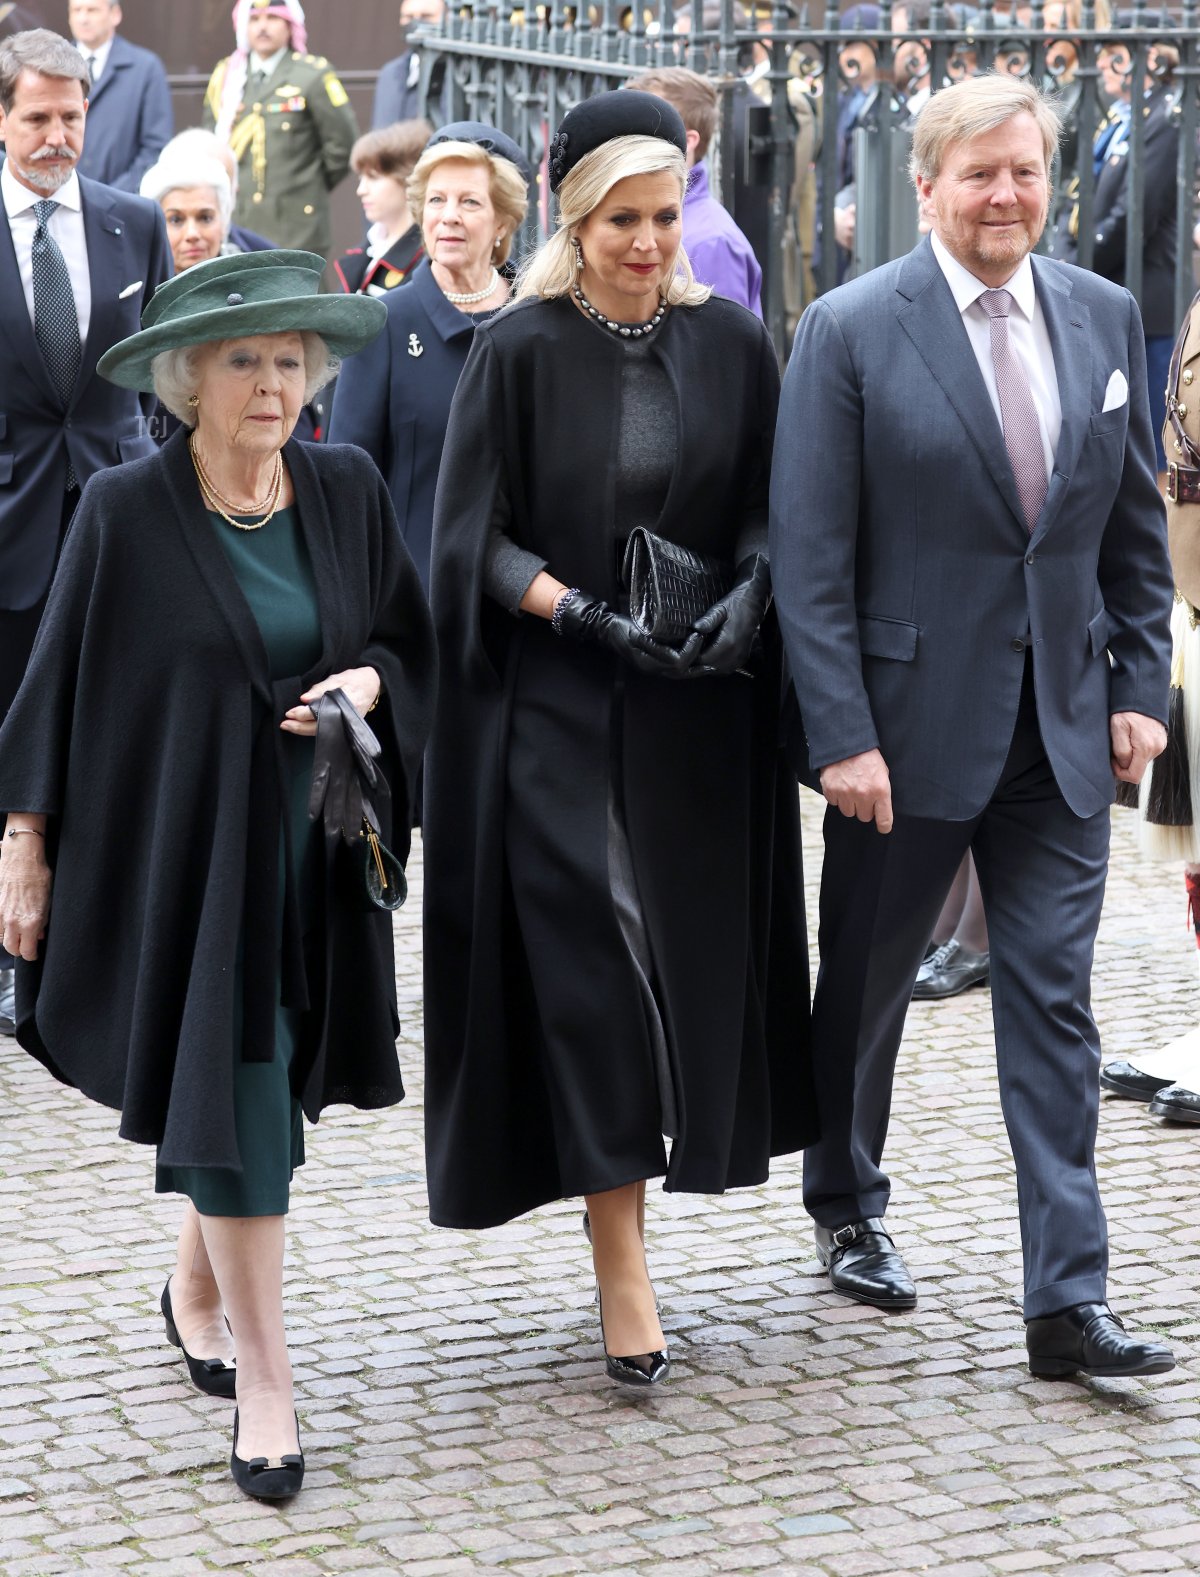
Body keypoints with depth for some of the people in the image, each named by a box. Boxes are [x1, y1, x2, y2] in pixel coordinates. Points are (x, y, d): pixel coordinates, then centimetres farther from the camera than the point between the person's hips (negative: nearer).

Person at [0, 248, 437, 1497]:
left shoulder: (346, 492, 3)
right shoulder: (125, 513, -8)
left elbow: (409, 641, 13)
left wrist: (369, 683, -9)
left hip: (315, 853, 4)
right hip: (185, 853, -4)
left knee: (260, 1088, 13)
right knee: (236, 1101, -6)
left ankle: (198, 1287, 38)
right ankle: (263, 1381, 2)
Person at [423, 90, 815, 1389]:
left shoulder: (731, 344, 4)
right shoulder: (518, 352, -5)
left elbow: (770, 508, 7)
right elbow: (477, 536, -5)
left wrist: (750, 592, -13)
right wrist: (580, 612, -19)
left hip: (701, 711, 3)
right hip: (557, 709, -3)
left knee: (693, 960, 7)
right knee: (590, 971, -7)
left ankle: (629, 1172, 27)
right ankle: (622, 1273, -4)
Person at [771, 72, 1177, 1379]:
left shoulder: (1104, 317, 5)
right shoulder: (851, 330, -8)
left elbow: (1136, 525, 11)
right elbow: (810, 554, -10)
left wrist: (1141, 683, 3)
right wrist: (838, 733, -15)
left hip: (1061, 726, 3)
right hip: (909, 719, -3)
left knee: (1054, 1001, -1)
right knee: (866, 983, 14)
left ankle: (1066, 1301, 0)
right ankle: (848, 1209, 38)